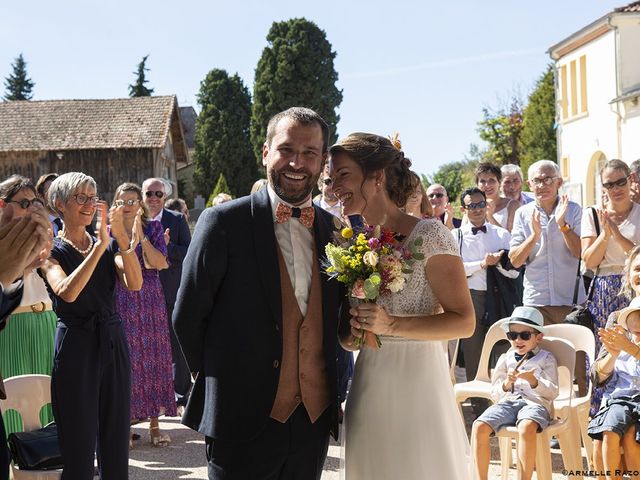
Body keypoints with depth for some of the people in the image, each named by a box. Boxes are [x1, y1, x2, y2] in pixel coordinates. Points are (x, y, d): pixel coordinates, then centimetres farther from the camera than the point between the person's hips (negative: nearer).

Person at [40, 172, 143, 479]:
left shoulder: (109, 245, 10)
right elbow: (67, 292, -21)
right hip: (75, 346, -4)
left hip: (113, 343, 4)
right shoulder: (51, 252, -2)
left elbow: (135, 283, -6)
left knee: (116, 439, 9)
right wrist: (100, 245, -23)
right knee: (78, 443, 1)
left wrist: (122, 238, -19)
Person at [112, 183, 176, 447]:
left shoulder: (153, 228, 4)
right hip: (120, 303, 0)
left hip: (149, 301, 0)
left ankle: (154, 424, 10)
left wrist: (141, 236, -17)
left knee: (152, 359, 2)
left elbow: (160, 263, -9)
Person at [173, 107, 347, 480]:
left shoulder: (335, 229, 7)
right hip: (244, 418, -4)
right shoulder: (224, 222, -8)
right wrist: (221, 379, 3)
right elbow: (188, 316, -4)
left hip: (316, 418, 5)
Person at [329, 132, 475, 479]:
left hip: (417, 383, -5)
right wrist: (351, 331, -7)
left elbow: (464, 322, -10)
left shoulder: (428, 235, -8)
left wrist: (391, 325, -19)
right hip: (368, 388, 5)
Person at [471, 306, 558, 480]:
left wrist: (533, 381, -13)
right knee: (479, 426, -26)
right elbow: (495, 394, 21)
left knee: (527, 427, -40)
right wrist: (506, 384, -1)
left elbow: (552, 392, 4)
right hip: (507, 402, 3)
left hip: (535, 403, -3)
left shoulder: (546, 359, 14)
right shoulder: (505, 359, 22)